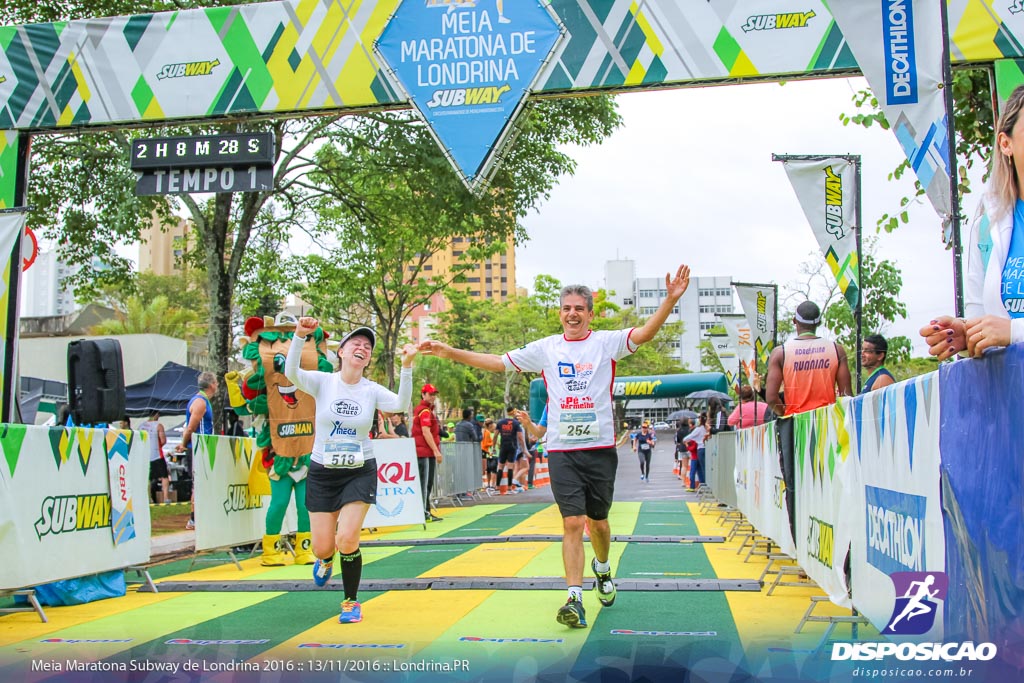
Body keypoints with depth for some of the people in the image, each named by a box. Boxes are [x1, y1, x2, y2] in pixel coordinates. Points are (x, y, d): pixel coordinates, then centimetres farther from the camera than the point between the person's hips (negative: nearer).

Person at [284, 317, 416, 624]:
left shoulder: (372, 390, -4)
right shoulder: (323, 381, -5)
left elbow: (401, 404, -22)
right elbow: (291, 372, -24)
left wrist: (406, 367, -35)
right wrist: (300, 336, -38)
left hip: (360, 472, 0)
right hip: (322, 472, 1)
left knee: (347, 540, -14)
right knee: (323, 547, 2)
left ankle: (351, 602, 11)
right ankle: (326, 559, 44)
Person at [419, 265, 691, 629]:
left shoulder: (606, 342, 2)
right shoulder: (545, 348, 7)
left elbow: (644, 333, -14)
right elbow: (497, 362, 10)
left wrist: (670, 300, -29)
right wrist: (450, 352, 4)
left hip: (600, 447, 0)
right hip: (561, 449, 0)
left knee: (597, 520, 12)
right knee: (572, 523, -8)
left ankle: (602, 567, 42)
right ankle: (575, 599, -5)